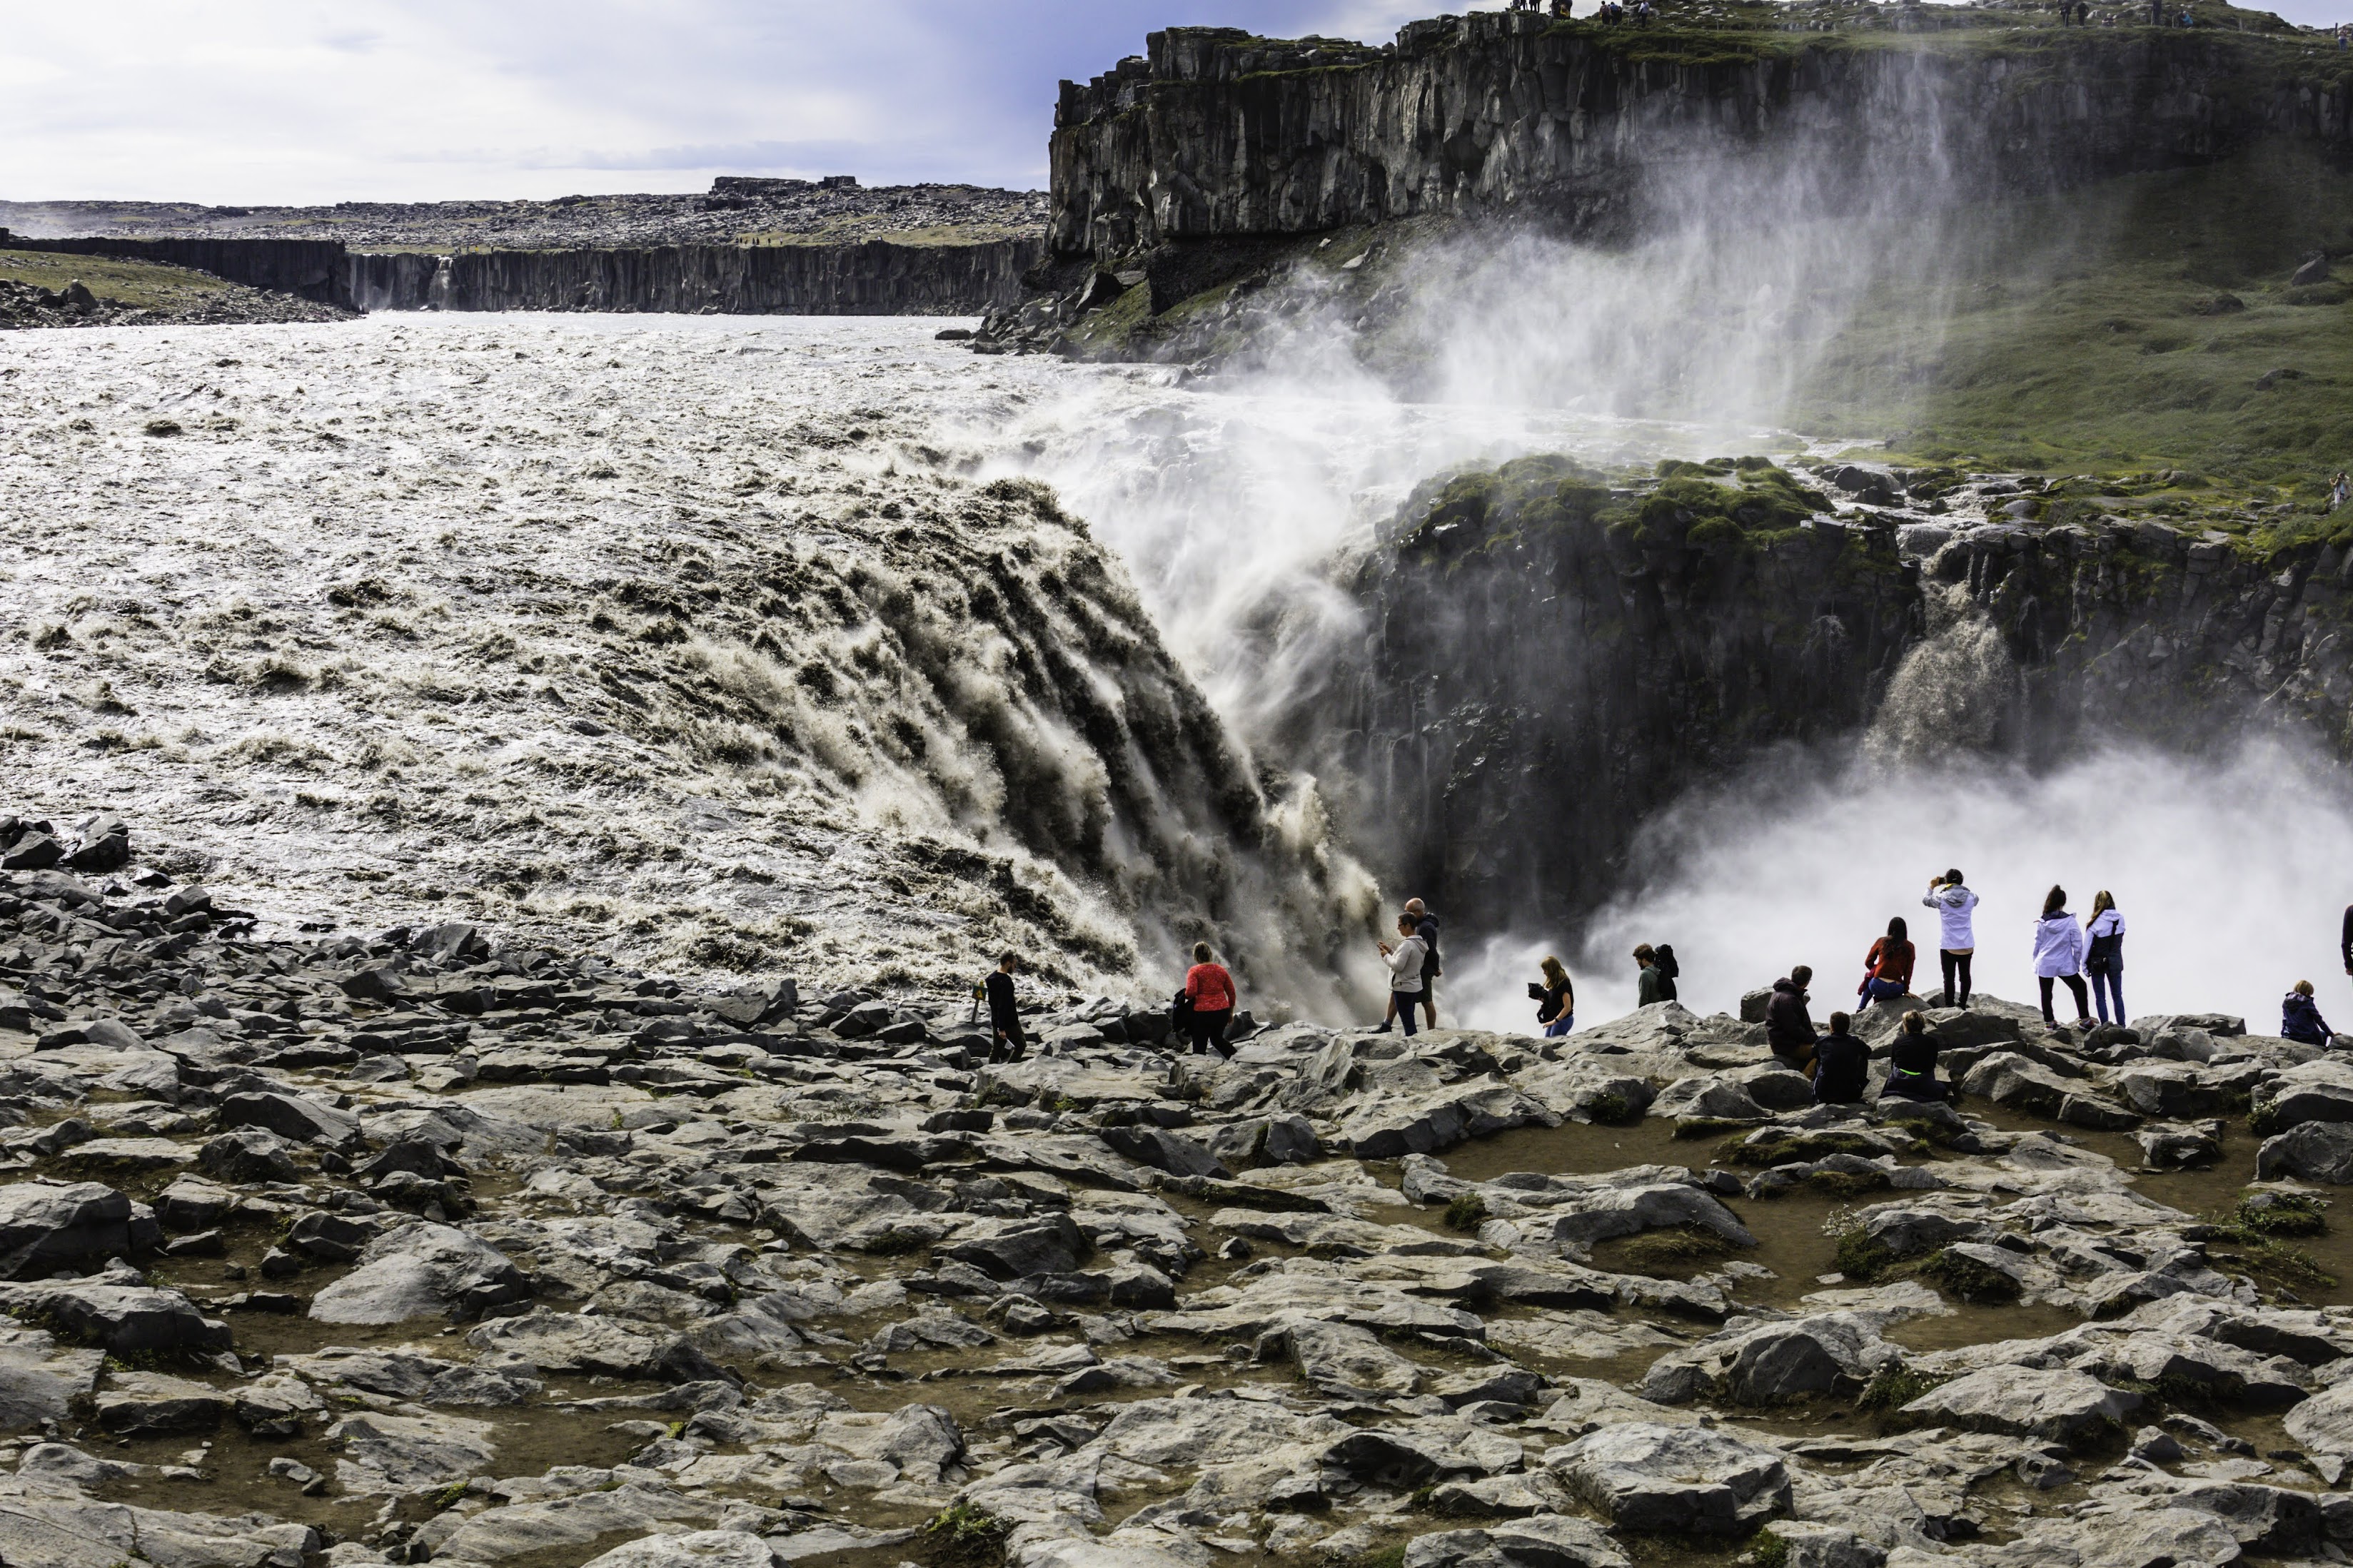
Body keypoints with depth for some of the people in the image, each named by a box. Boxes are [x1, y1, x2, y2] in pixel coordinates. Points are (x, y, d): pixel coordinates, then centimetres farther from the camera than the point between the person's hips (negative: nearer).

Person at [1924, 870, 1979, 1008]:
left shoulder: (1942, 899, -11)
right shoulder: (1970, 898, -6)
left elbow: (1926, 900, 8)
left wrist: (1931, 887, 25)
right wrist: (1960, 888, 22)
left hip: (1948, 946, -3)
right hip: (1967, 945, 3)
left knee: (1949, 977, 1)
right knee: (1965, 975, 17)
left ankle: (1950, 1006, -1)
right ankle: (1963, 1004, 25)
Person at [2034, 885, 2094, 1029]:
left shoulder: (2042, 923, -4)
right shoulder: (2070, 921, -11)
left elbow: (2037, 944, 3)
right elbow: (2078, 945, -8)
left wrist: (2036, 961, 16)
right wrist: (2077, 964, 4)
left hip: (2044, 963, 2)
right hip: (2065, 965, -2)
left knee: (2046, 993, 15)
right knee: (2079, 988, 16)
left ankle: (2049, 1021, 20)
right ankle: (2085, 1019, 16)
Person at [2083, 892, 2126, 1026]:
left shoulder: (2096, 922, -15)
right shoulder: (2120, 918, -5)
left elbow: (2087, 945, -11)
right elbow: (2119, 941, 3)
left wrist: (2085, 965, -3)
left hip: (2098, 963, -4)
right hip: (2115, 963, 4)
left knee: (2100, 997, 7)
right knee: (2117, 996, 16)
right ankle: (2121, 1026, 18)